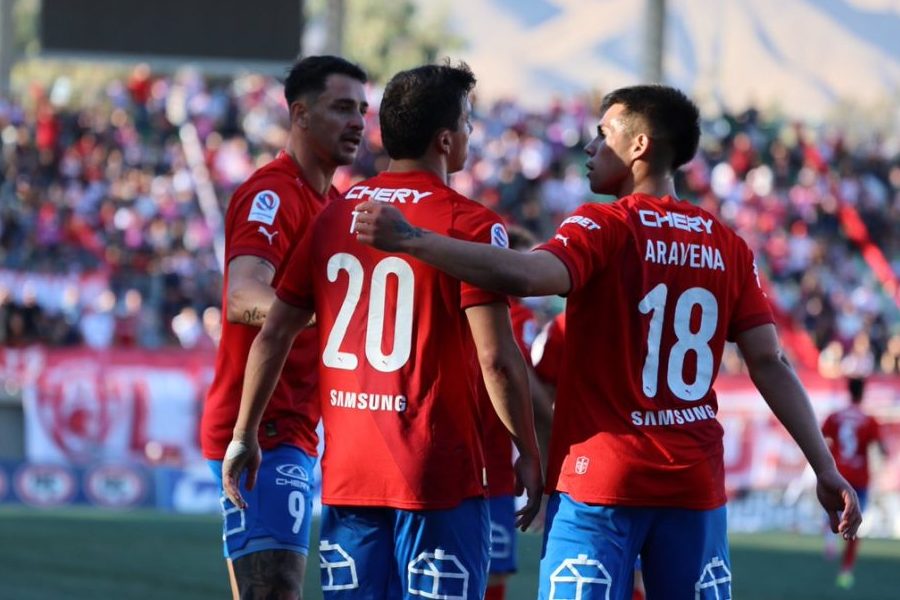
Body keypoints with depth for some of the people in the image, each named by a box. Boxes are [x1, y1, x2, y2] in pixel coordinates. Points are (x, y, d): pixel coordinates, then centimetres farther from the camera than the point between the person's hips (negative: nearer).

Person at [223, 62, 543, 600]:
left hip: (346, 472, 5)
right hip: (439, 474, -5)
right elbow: (497, 358, -14)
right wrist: (529, 454, -3)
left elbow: (274, 336, 10)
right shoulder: (471, 225, -9)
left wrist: (244, 437, 18)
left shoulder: (335, 217, 9)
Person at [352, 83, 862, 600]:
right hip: (696, 485, 5)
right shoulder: (729, 247, 8)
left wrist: (411, 241, -29)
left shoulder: (605, 228, -7)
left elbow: (527, 275, -26)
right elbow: (770, 364, 3)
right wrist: (825, 468, 5)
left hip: (600, 482, -5)